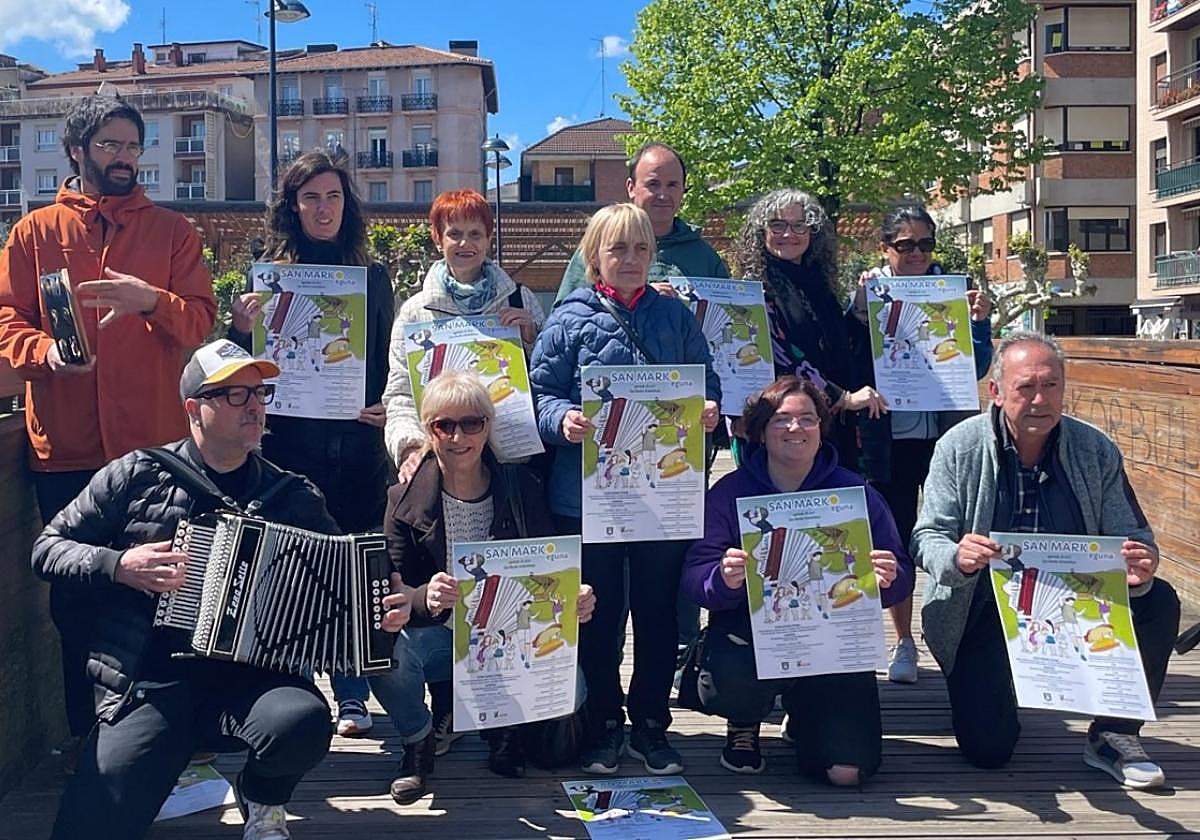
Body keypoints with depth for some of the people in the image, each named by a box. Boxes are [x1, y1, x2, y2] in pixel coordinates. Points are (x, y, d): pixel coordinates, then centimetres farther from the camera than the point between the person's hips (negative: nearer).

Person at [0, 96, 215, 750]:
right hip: (65, 448, 1)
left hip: (157, 443, 0)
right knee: (75, 595, 7)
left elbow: (200, 319, 1)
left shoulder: (172, 231, 11)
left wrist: (152, 300, -18)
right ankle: (86, 735, 21)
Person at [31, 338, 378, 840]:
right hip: (149, 686, -1)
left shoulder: (293, 497, 9)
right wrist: (119, 566, -10)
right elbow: (48, 549, 8)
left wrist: (381, 609, -9)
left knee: (303, 722, -32)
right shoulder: (139, 475, 4)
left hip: (249, 680, 1)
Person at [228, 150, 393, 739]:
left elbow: (390, 363, 12)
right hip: (290, 443, -1)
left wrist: (384, 408, -5)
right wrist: (243, 330, -13)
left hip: (357, 444, 1)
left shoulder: (373, 278, 10)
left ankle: (353, 695, 16)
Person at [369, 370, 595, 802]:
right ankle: (419, 740, 3)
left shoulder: (523, 487, 1)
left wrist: (576, 600, -20)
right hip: (443, 636, -1)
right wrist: (425, 598, -31)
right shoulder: (407, 500, -2)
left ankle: (505, 724, 10)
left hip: (513, 635, 1)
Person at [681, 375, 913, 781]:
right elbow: (692, 577, -9)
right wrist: (724, 580, -32)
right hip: (749, 631, -1)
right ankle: (743, 721, 7)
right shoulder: (730, 492, -1)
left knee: (847, 769, -13)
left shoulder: (856, 493, 2)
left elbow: (902, 578, 0)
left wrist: (889, 578, -24)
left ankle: (802, 715, 26)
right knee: (738, 679, -35)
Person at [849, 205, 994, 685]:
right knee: (896, 537, 6)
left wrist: (980, 321, -10)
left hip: (947, 431, 1)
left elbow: (977, 370, 5)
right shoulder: (867, 291, 1)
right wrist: (861, 314, -16)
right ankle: (904, 642, 18)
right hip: (889, 435, -1)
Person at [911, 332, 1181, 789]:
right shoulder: (958, 447, -10)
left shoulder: (1098, 451, -3)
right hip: (983, 610, -2)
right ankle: (987, 689, 24)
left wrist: (1139, 567, -29)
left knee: (1158, 601, -23)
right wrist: (957, 557, -36)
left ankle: (1113, 734, -3)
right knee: (987, 747, -14)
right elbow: (927, 537, -12)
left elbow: (1132, 537, -3)